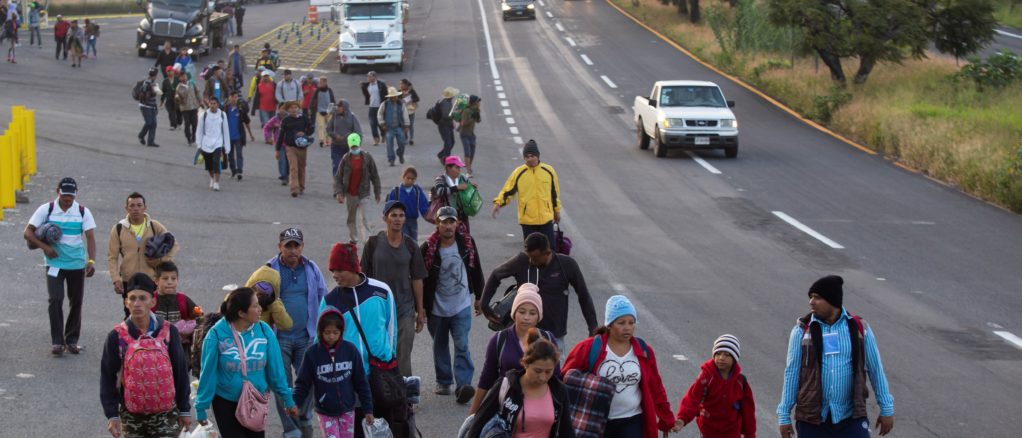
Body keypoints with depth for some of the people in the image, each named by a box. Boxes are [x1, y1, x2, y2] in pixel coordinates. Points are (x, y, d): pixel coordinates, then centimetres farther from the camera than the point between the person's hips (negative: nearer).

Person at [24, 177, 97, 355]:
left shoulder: (83, 212, -1)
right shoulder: (46, 210, -4)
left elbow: (90, 237, -6)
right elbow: (28, 233, -2)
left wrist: (91, 261, -18)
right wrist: (44, 247, -16)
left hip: (77, 264, 2)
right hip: (54, 263, -2)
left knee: (76, 302, 6)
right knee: (55, 300, -11)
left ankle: (72, 340, 19)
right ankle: (57, 341, -5)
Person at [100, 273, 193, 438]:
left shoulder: (168, 331, -5)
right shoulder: (117, 336, -6)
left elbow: (181, 371, 2)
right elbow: (108, 377, -1)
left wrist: (184, 410, 5)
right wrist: (112, 415, -4)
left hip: (165, 413, -1)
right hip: (132, 416, 1)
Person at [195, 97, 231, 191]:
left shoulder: (222, 115, 2)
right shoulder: (204, 115, 0)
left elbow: (225, 131, 7)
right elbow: (199, 131, 5)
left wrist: (227, 147, 6)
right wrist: (199, 145, 2)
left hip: (217, 143, -1)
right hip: (206, 144, 1)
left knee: (216, 162, -20)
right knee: (208, 165, 10)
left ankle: (216, 183, -14)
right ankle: (212, 178, 39)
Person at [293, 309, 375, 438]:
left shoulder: (350, 350, -5)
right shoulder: (312, 353, -8)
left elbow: (361, 382, 0)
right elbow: (303, 383, -2)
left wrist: (368, 409, 1)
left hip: (347, 410, 2)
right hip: (325, 412, -2)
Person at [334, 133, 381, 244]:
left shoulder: (367, 158, -4)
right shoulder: (346, 159, -2)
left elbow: (375, 176, 3)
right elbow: (338, 177, 0)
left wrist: (377, 193, 4)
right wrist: (338, 192, -12)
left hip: (363, 193, -2)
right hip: (350, 194, 2)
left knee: (365, 218, -12)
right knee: (352, 219, 13)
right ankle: (353, 239, 26)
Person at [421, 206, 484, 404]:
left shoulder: (467, 243, -3)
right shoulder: (429, 248, -10)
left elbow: (476, 271, 9)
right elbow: (420, 279, -4)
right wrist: (420, 307, -4)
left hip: (461, 306, 0)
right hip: (437, 308, 0)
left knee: (462, 346, -10)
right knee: (440, 346, 14)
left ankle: (463, 385, -15)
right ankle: (444, 382, 29)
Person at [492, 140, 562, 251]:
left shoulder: (549, 171, 0)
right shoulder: (518, 173, -5)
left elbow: (555, 192, 10)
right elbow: (508, 191, -2)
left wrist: (557, 211, 16)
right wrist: (498, 202, -20)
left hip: (546, 218, 1)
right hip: (527, 220, -1)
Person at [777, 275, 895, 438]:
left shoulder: (859, 328, 1)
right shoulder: (802, 331, -1)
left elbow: (876, 369, 7)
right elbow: (792, 373, 2)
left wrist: (887, 408, 8)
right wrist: (784, 415, 3)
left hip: (850, 418, 0)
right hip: (812, 419, 0)